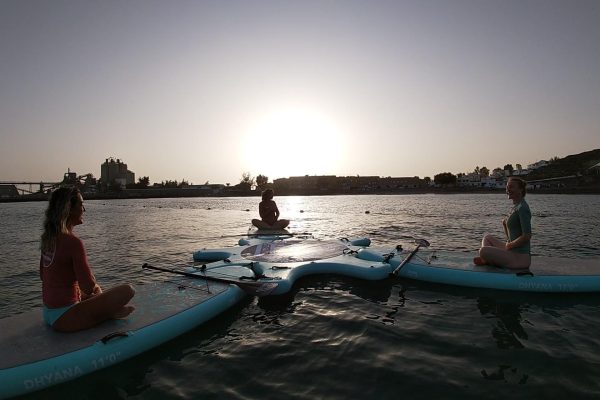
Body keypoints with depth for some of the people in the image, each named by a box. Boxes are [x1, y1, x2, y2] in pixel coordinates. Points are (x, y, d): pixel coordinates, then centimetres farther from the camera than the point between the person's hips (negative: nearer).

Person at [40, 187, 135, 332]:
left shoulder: (48, 238, 3)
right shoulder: (73, 242, -22)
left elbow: (43, 275, 16)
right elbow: (88, 286, -21)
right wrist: (96, 287, 2)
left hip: (48, 313, 9)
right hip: (64, 318, -9)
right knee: (127, 290, -16)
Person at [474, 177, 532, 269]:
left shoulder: (522, 208, -17)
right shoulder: (515, 206, 13)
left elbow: (527, 236, -23)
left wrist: (509, 245, -13)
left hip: (520, 258, -10)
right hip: (513, 251, 10)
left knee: (483, 251, -25)